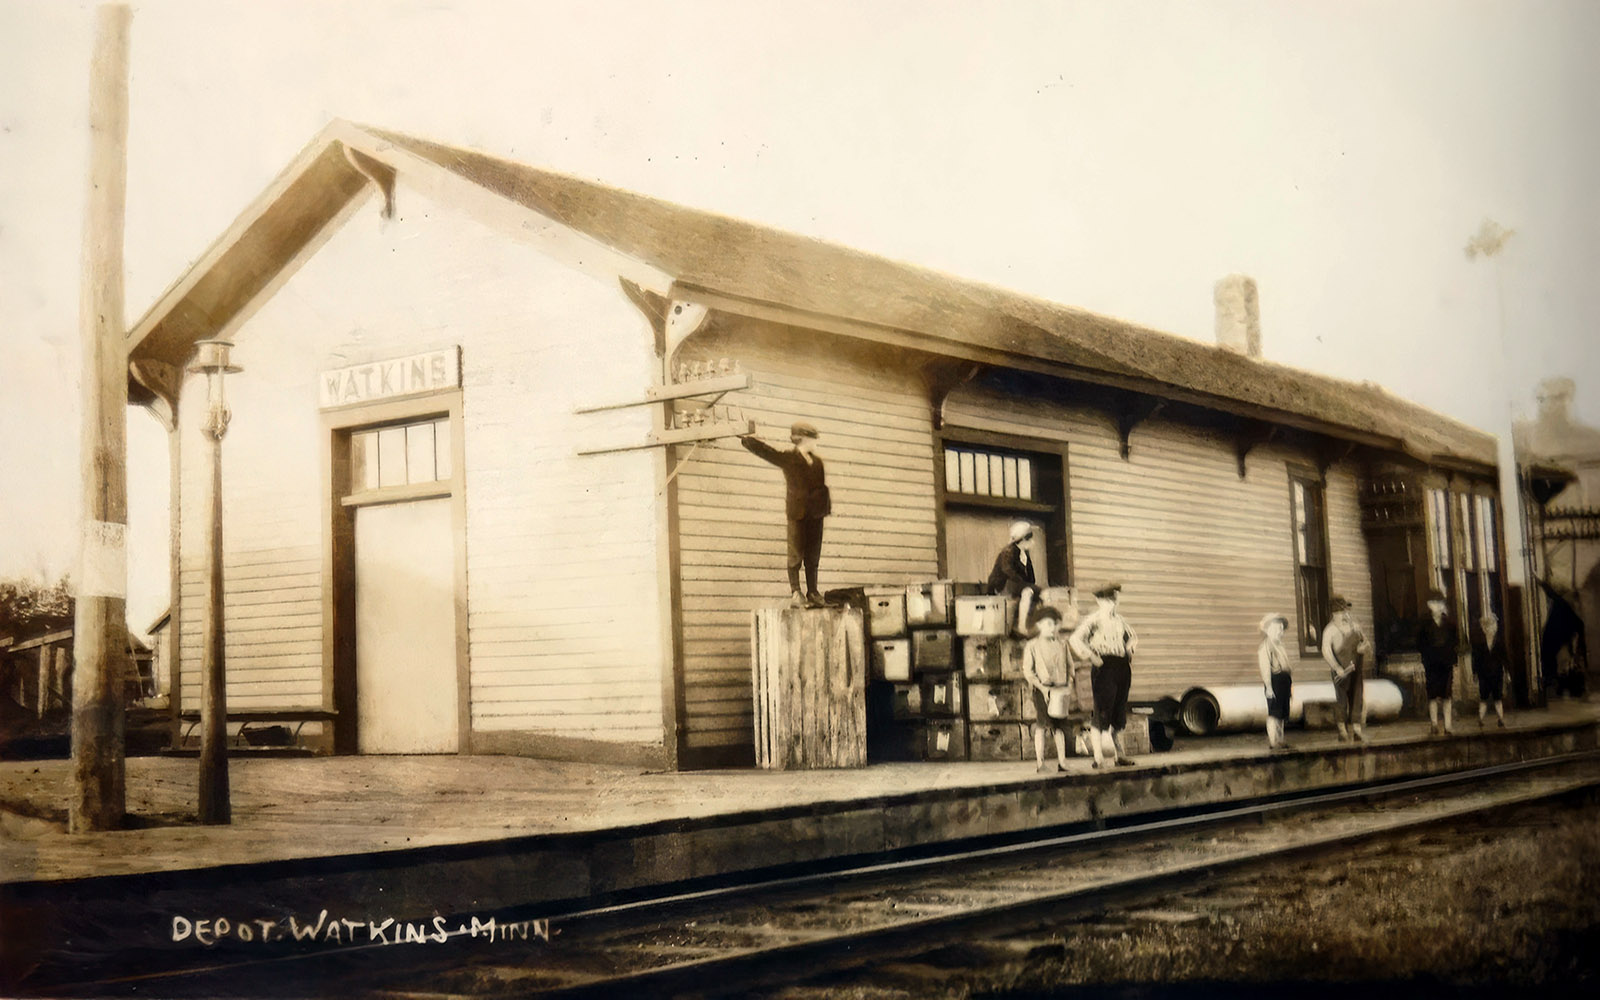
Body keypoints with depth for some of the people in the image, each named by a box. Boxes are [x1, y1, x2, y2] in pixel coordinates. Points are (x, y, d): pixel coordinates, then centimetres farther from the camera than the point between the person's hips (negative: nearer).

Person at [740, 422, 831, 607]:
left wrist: (827, 504, 13)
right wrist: (747, 440, -19)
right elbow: (765, 451, -10)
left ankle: (812, 593, 13)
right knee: (796, 553, -3)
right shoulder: (788, 459, -3)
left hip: (816, 513, 5)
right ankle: (795, 592, 3)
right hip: (797, 513, -5)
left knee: (813, 554, 7)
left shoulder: (817, 461, 13)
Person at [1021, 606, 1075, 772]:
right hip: (1042, 690, -4)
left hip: (1061, 690, 4)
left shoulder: (1061, 645, 10)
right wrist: (1042, 687, -15)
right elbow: (1027, 671, -6)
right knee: (1041, 725, -6)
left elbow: (1070, 667, 16)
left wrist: (1069, 686, 2)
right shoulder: (1032, 646, -3)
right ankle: (1040, 763, -4)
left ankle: (1062, 762, 11)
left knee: (1060, 726, 7)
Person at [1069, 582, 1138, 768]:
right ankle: (1098, 756, -4)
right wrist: (1093, 657, -17)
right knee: (1102, 713, -7)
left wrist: (1130, 653, 16)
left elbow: (1132, 637, 32)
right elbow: (1076, 639, -18)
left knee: (1120, 713, 12)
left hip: (1122, 669, 7)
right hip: (1104, 668, -7)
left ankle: (1121, 754, 19)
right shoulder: (1094, 620, -6)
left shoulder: (1120, 620, 14)